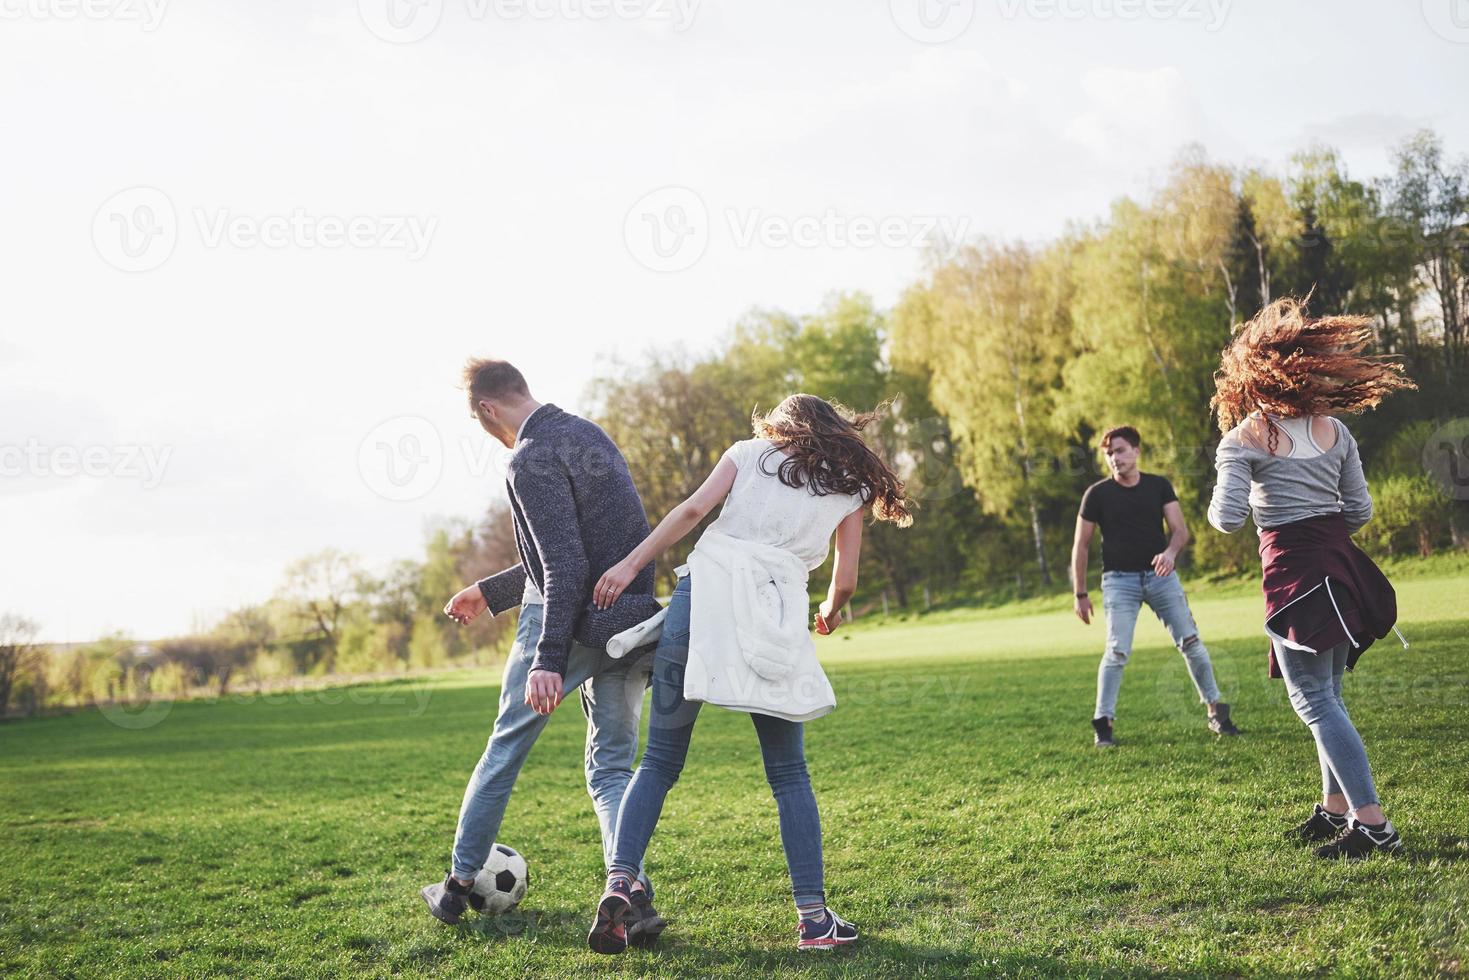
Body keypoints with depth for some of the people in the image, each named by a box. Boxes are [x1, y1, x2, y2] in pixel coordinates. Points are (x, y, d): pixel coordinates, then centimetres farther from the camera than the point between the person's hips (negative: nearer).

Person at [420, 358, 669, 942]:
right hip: (631, 619, 7)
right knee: (611, 766, 10)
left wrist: (548, 661, -27)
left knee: (505, 749, 12)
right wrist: (490, 592, 31)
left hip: (570, 620, -7)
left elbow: (566, 566, -23)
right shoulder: (587, 434, 16)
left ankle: (459, 886, 25)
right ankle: (635, 892, -11)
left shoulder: (532, 461, -13)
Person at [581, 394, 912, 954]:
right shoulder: (849, 490, 20)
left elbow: (694, 509, 3)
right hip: (776, 617, 0)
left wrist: (630, 565, 1)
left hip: (705, 591, 0)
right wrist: (831, 612, 38)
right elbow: (845, 582, 16)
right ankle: (813, 916, 7)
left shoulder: (750, 452, 19)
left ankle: (618, 884, -8)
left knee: (659, 761, 8)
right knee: (788, 774, 11)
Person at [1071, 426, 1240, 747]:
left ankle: (1216, 713, 12)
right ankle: (1103, 724, -3)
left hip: (1160, 575, 2)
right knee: (1117, 651, -13)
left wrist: (1170, 552, -24)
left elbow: (1180, 529, -1)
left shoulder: (1159, 486, 4)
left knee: (1191, 642, 0)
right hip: (1119, 579, -2)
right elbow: (1080, 545, 2)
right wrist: (1080, 594, 0)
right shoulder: (1097, 494, -2)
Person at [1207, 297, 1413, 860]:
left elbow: (1228, 518, -15)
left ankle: (1372, 822, -8)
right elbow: (1360, 509, 10)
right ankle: (1336, 808, 24)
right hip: (1341, 562, 7)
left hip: (1292, 570, -7)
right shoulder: (1334, 430, 9)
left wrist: (1215, 509, 8)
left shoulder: (1242, 440, -8)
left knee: (1313, 699, -4)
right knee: (1326, 694, 18)